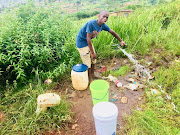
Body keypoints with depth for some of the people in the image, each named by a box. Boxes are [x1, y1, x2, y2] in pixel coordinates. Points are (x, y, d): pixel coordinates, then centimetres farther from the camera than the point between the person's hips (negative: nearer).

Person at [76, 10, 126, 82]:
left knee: (93, 59, 16)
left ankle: (92, 74, 37)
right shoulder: (91, 23, -31)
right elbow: (88, 39, -30)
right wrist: (92, 53, -26)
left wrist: (121, 41, 11)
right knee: (87, 62, -1)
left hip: (88, 42, 7)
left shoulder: (103, 25, -10)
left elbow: (112, 32, 5)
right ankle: (90, 79, 18)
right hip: (81, 42, -7)